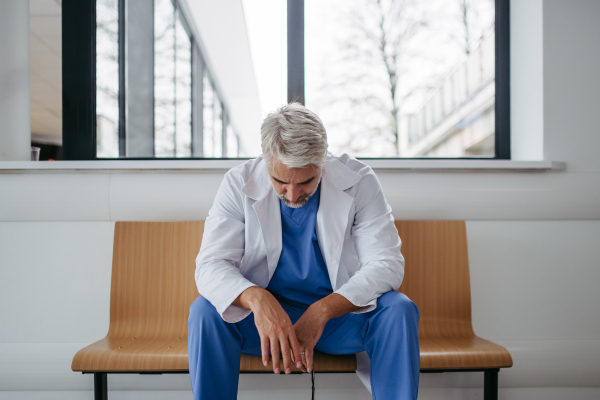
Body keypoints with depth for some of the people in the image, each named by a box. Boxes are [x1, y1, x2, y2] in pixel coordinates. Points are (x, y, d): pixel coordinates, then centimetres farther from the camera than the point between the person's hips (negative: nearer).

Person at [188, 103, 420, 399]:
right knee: (205, 310, -27)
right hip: (265, 310, 0)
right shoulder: (239, 183, -9)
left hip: (341, 311, 0)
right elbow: (211, 264, -16)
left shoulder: (358, 181, -10)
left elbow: (386, 263, -15)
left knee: (399, 310, -28)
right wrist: (257, 298, -39)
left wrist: (322, 311, -29)